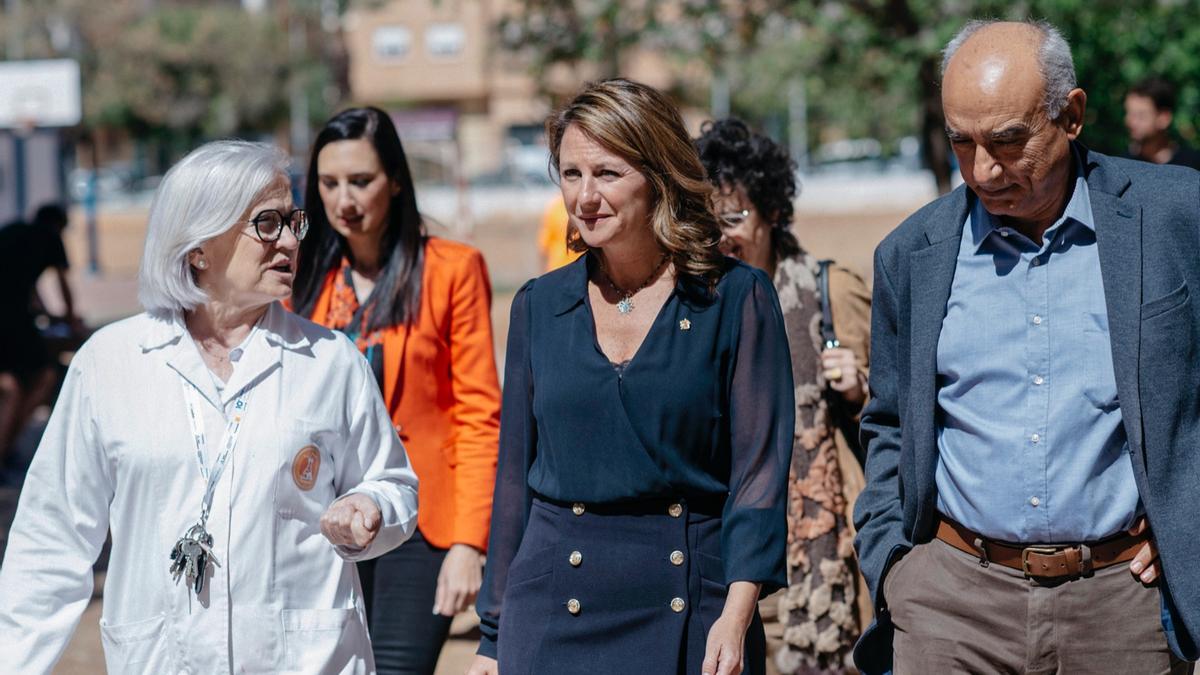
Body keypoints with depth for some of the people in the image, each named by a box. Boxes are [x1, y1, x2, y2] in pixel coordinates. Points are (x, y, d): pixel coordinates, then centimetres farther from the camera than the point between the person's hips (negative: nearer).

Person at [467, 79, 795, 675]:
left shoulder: (736, 299, -1)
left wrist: (737, 612, -17)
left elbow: (761, 467, -6)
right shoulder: (540, 306, 8)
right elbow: (515, 474, 11)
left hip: (692, 604, -2)